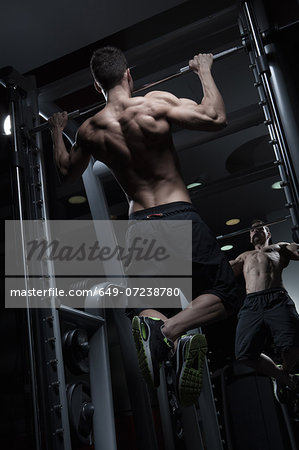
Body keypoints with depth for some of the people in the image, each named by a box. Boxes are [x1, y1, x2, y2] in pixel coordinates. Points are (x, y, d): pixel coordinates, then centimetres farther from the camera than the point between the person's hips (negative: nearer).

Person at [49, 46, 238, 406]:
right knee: (222, 294, 9)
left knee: (153, 300, 22)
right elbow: (216, 118, -9)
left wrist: (56, 131, 37)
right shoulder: (155, 103, -8)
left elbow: (67, 171, 22)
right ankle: (171, 329, -22)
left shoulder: (88, 130, 5)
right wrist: (204, 72, 6)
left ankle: (151, 322, -17)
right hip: (178, 215, -3)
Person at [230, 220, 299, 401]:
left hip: (277, 299, -3)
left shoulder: (279, 248, 30)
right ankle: (280, 375, 7)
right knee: (245, 354, -21)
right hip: (251, 304, 3)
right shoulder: (245, 256, 40)